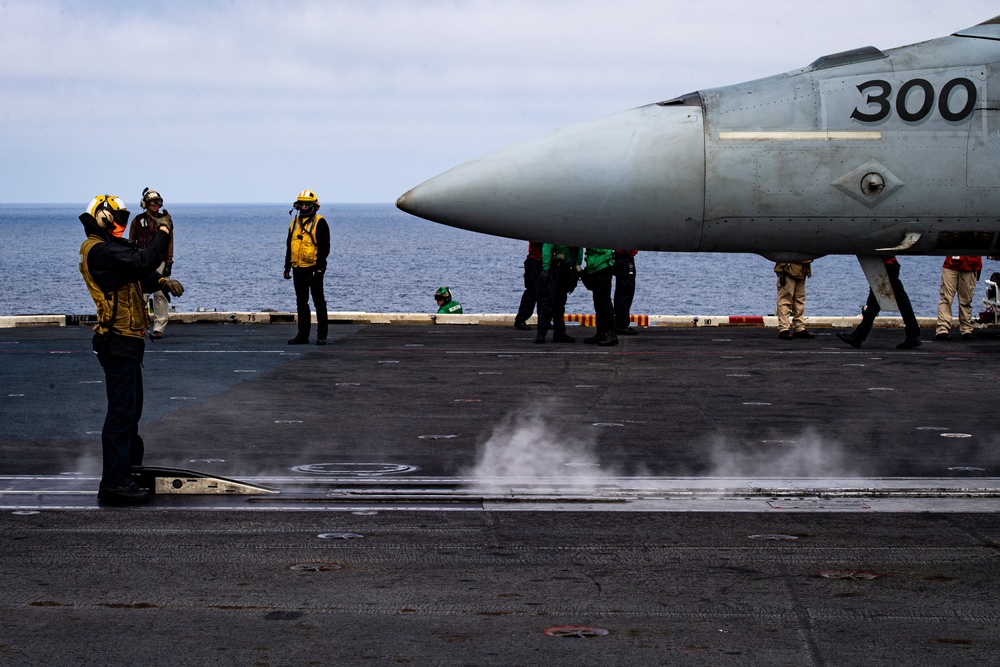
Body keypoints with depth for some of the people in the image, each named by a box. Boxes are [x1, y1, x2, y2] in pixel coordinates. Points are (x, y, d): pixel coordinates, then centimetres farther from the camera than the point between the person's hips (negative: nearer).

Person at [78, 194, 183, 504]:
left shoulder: (108, 248, 16)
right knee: (122, 408, -12)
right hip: (118, 341, -11)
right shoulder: (99, 251, -19)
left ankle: (130, 457, 44)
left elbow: (137, 274, 18)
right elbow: (141, 263, -30)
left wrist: (162, 282, 0)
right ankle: (115, 484, -12)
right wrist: (162, 232, -18)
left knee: (131, 404, 26)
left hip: (125, 340, 11)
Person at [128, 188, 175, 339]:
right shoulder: (138, 220, 6)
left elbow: (169, 242, 8)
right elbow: (131, 242, 9)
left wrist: (169, 263, 1)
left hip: (160, 262, 1)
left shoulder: (165, 220, 9)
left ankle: (158, 328, -1)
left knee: (160, 295, -4)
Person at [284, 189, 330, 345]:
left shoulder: (320, 223, -5)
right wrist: (287, 267, 15)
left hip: (313, 268, -7)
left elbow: (325, 246, -8)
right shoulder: (294, 223, 14)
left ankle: (322, 336, -1)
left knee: (319, 302, -3)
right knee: (301, 303, 10)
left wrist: (320, 266, -15)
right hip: (298, 269, 7)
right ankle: (303, 334, 16)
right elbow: (289, 246, 20)